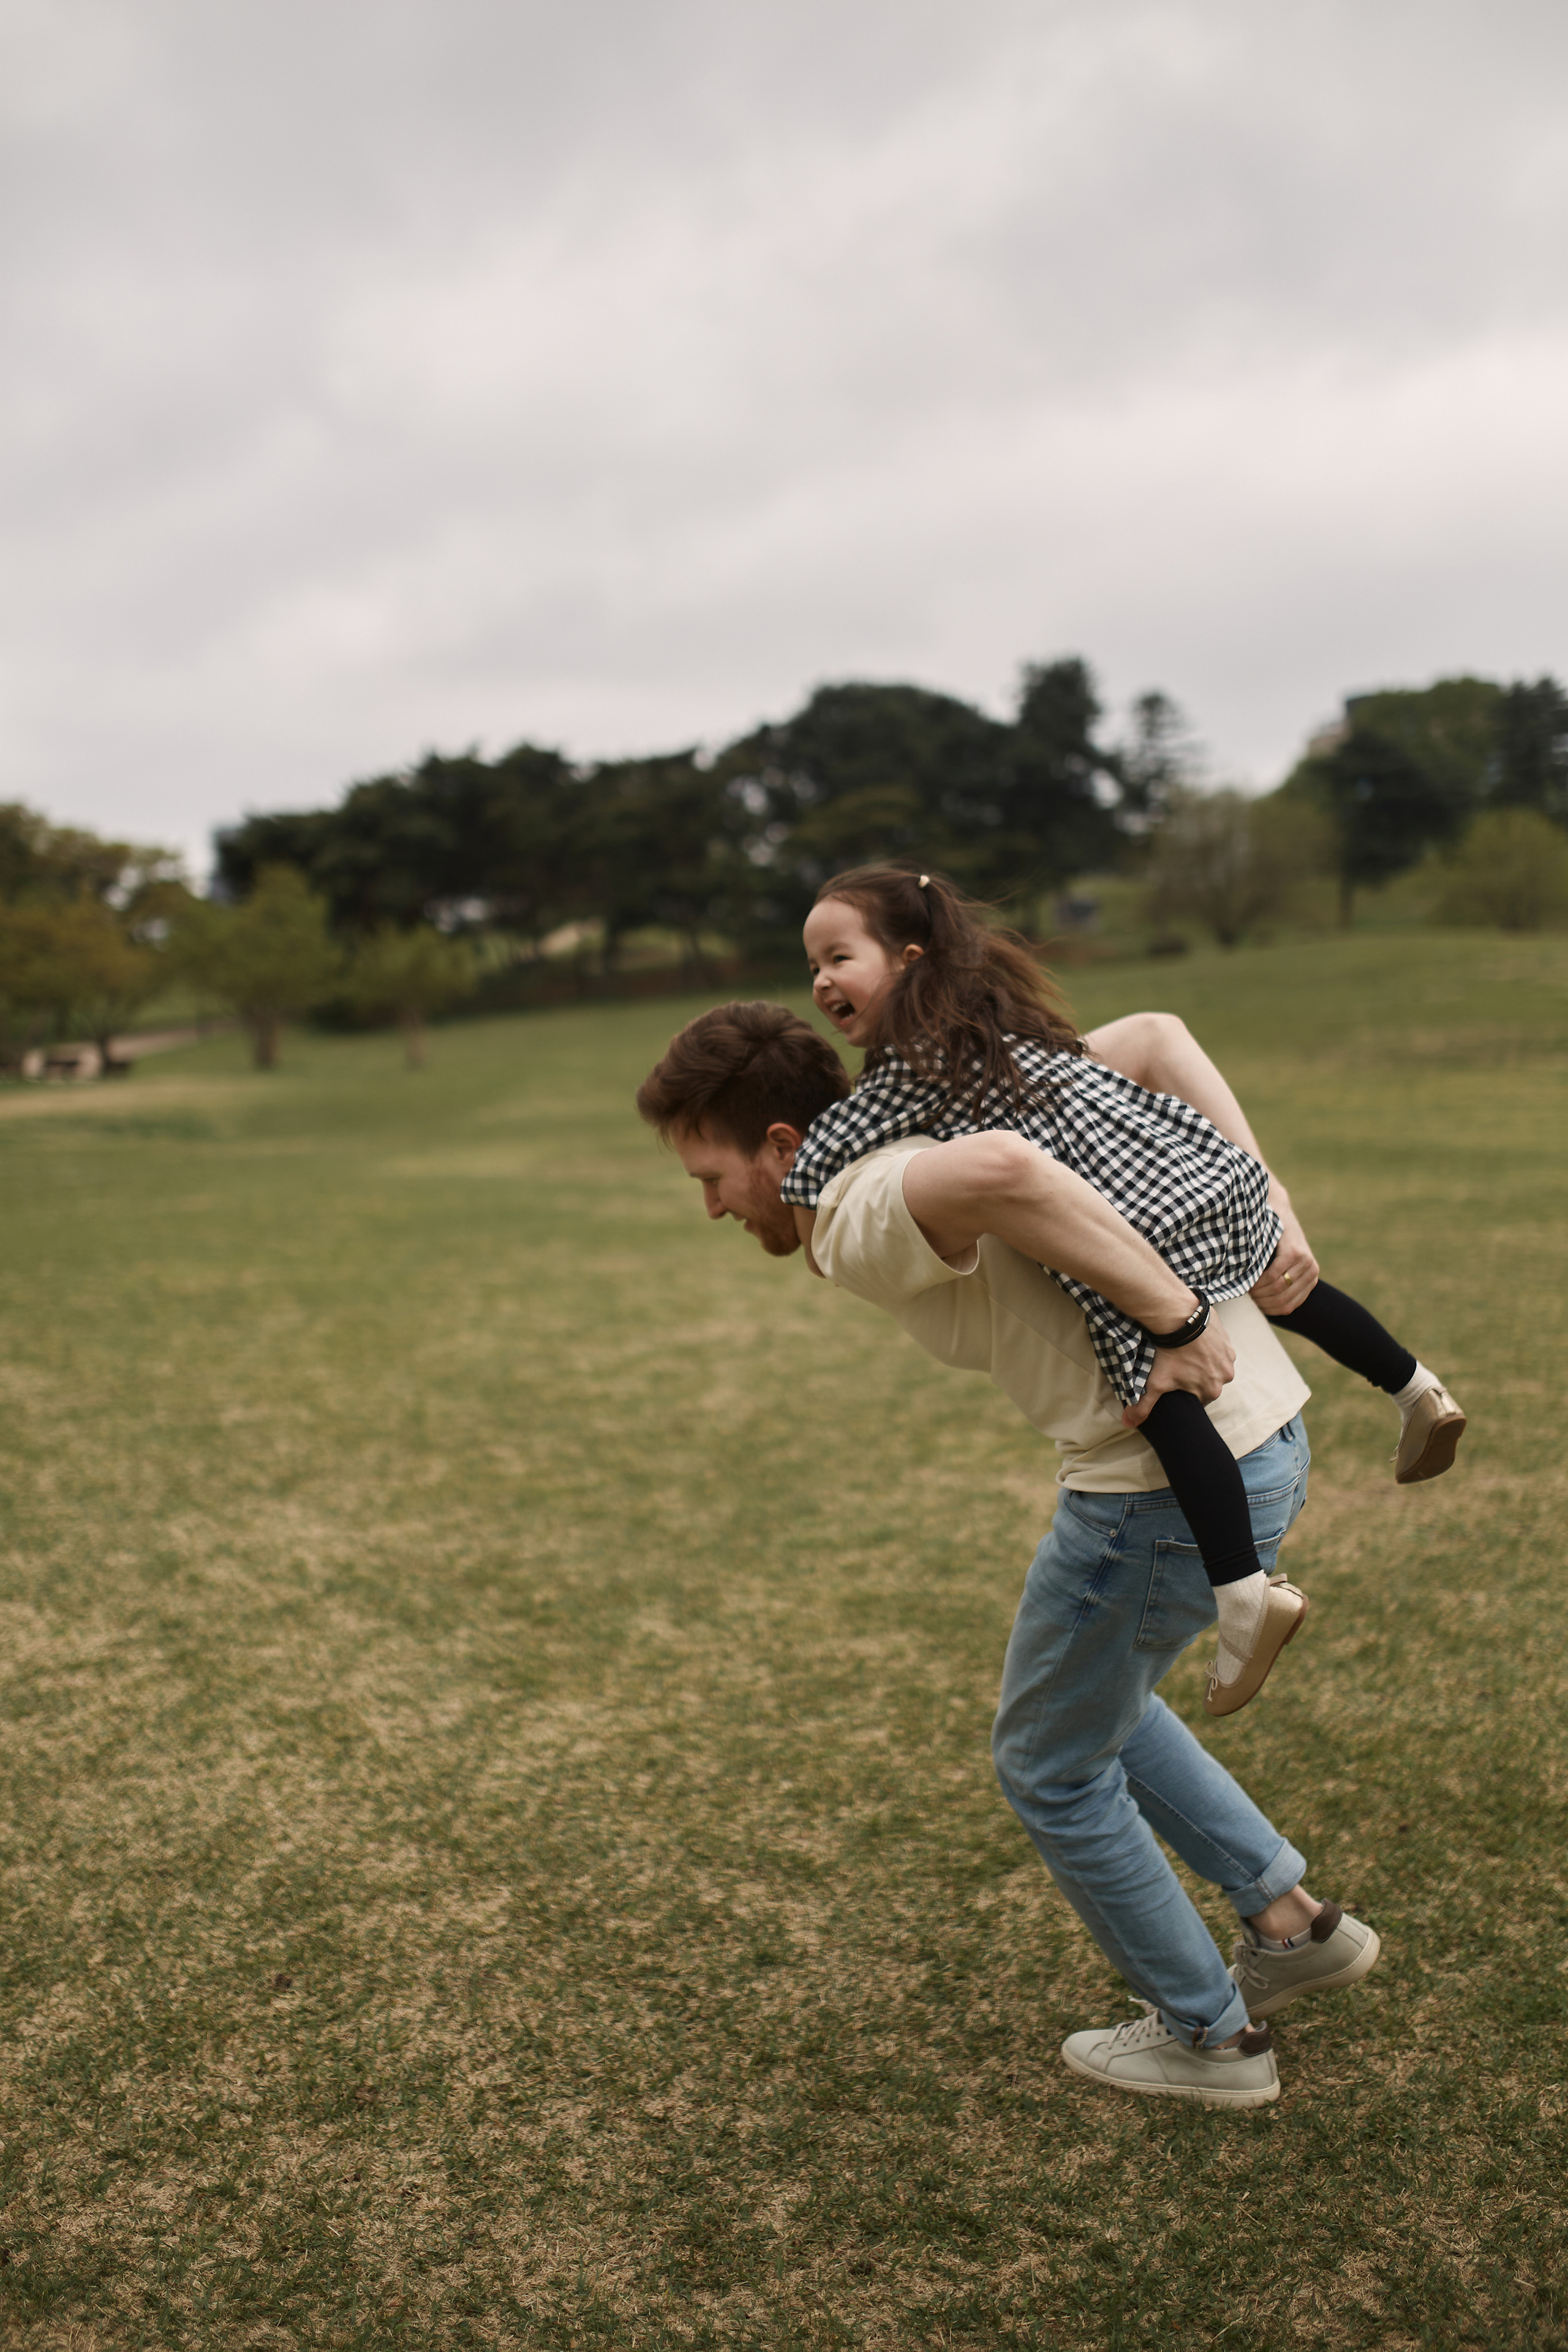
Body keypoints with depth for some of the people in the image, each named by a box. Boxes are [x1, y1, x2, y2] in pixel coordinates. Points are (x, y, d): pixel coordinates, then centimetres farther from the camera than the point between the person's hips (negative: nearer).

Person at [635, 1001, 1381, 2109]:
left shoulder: (857, 1222, -16)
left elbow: (1000, 1171, -39)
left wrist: (1171, 1313, -29)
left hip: (1175, 1482, -10)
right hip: (1264, 1433, 10)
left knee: (1053, 1766, 15)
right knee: (1098, 1701, 30)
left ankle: (1208, 2035, 31)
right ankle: (1292, 1919, 35)